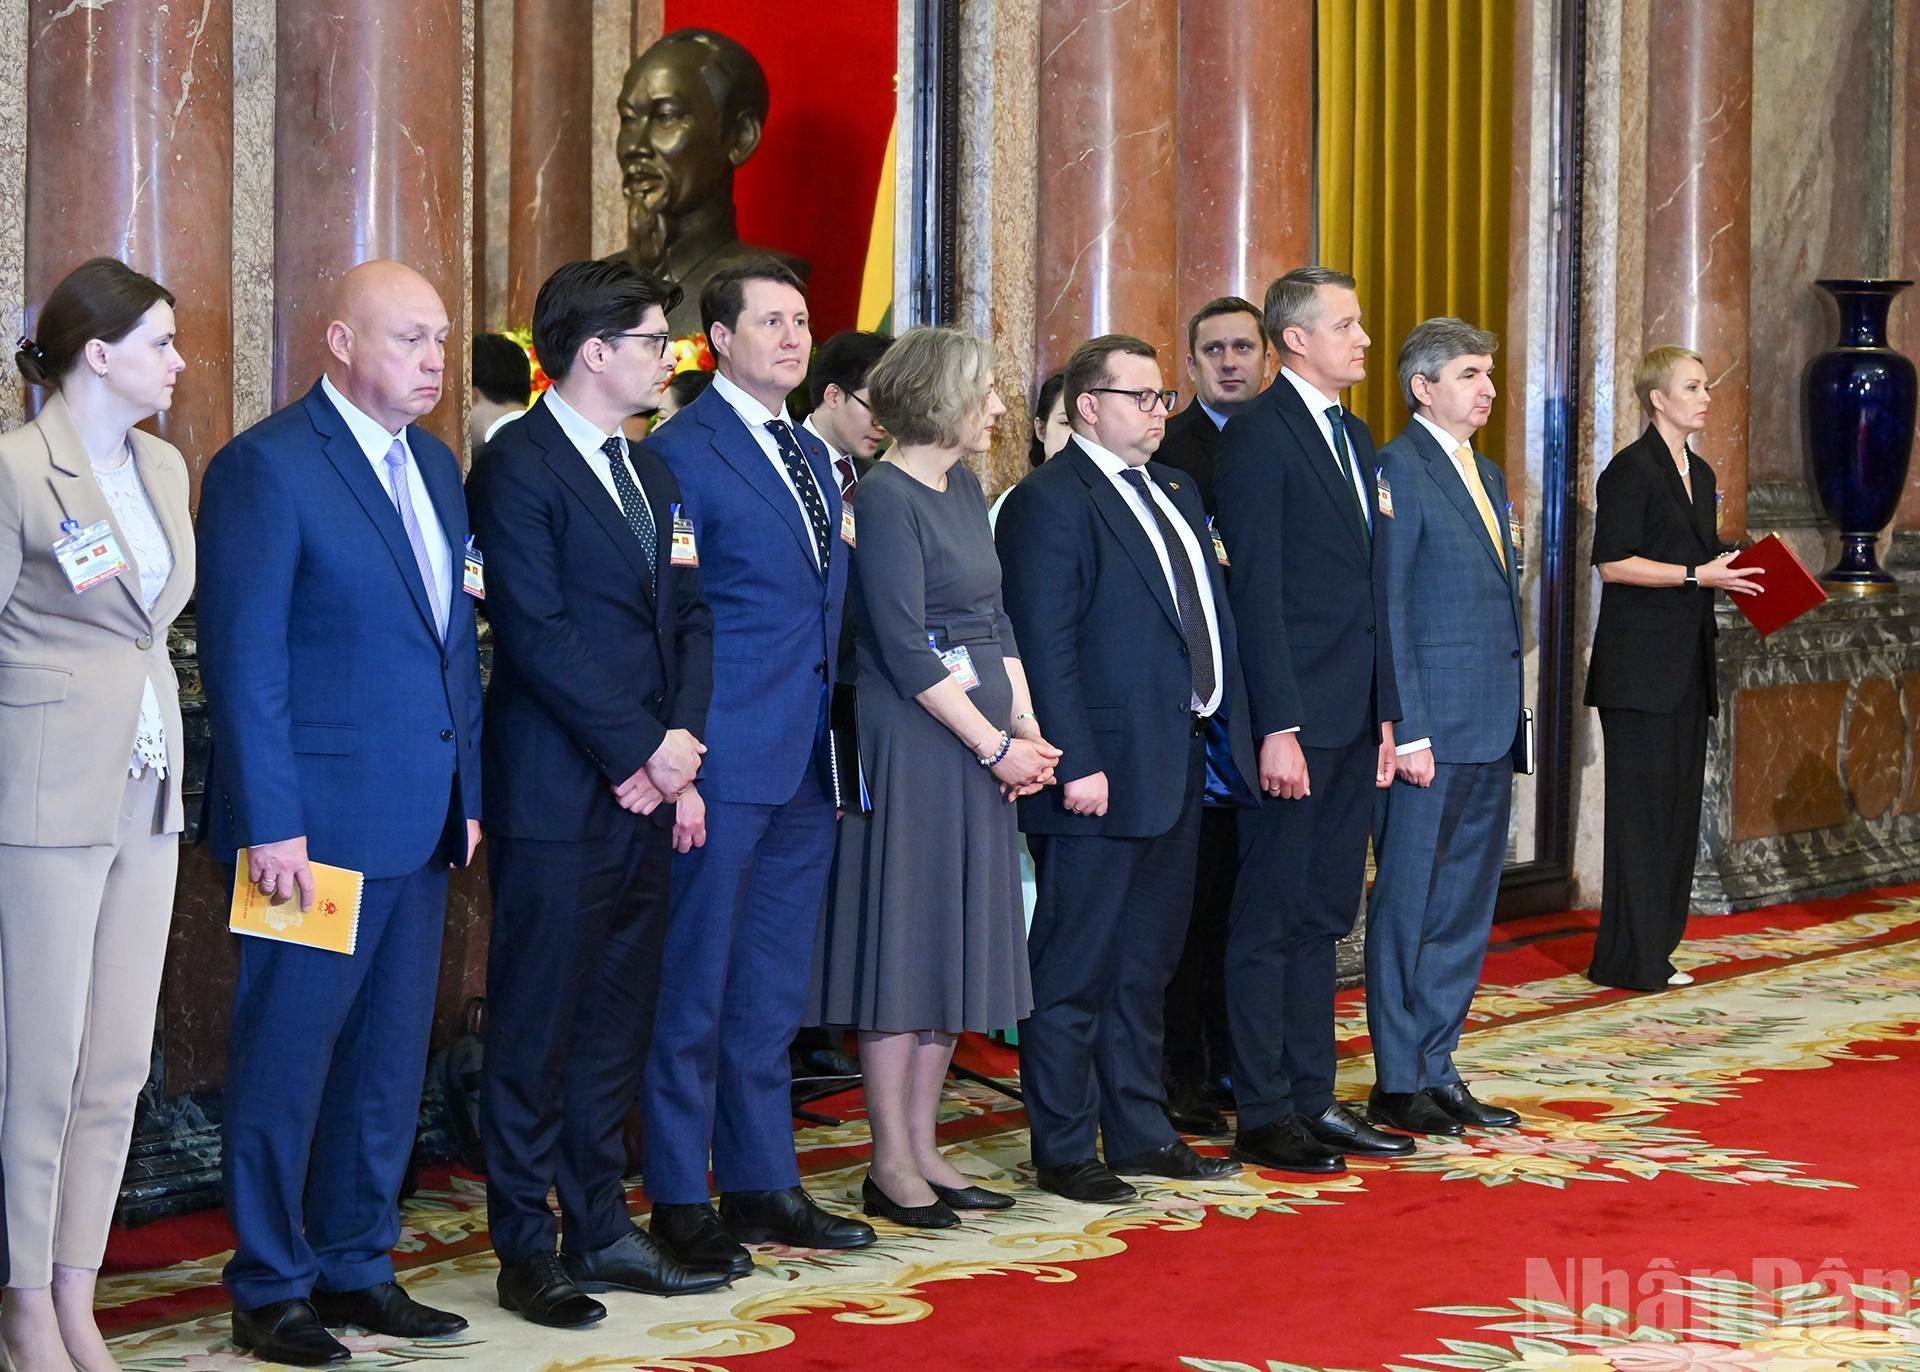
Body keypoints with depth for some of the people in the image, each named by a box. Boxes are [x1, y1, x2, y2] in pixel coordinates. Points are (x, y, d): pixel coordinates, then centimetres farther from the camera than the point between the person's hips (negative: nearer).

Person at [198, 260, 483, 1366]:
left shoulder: (436, 466, 14)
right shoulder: (267, 466, -10)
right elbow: (244, 660, -13)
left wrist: (466, 794, 13)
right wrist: (269, 823, -17)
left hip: (418, 821, 8)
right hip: (317, 820, -7)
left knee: (390, 1057, 13)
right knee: (286, 1058, 2)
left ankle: (357, 1265, 25)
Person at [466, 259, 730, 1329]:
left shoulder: (651, 474, 17)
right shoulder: (519, 468, -9)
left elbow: (691, 617, 14)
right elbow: (536, 632, -16)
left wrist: (683, 736, -2)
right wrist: (637, 752, -14)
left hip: (645, 789, 8)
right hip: (560, 795, -8)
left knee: (617, 1023, 12)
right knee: (537, 1027, 0)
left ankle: (603, 1230, 20)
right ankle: (527, 1250, 7)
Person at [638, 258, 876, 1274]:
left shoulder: (810, 455, 16)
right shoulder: (683, 453, -9)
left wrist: (836, 747, 13)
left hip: (804, 768, 8)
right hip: (724, 765, -8)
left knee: (773, 991, 14)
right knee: (694, 990, 0)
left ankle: (761, 1185, 23)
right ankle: (678, 1205, 8)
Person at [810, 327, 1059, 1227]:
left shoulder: (964, 491, 13)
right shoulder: (884, 499, -13)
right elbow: (904, 648, -17)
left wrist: (1027, 730, 2)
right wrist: (995, 745, -15)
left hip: (979, 747, 9)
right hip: (911, 743, -9)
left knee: (955, 943, 11)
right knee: (904, 940, -2)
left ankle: (923, 1149, 18)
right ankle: (890, 1163, 6)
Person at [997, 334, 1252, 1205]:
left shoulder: (1176, 492, 17)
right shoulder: (1049, 502, -11)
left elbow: (1210, 619, 19)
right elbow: (1045, 645, -16)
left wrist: (1233, 727, 10)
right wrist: (1075, 763, -21)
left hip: (1178, 769, 9)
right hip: (1104, 774, -9)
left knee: (1146, 966, 17)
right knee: (1074, 969, 0)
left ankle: (1140, 1133, 26)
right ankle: (1064, 1151, 7)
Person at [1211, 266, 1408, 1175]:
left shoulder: (1354, 437, 17)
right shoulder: (1259, 436, -10)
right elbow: (1256, 591, -15)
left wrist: (1385, 711, 14)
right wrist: (1279, 728, -19)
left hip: (1353, 718, 8)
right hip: (1297, 717, -8)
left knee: (1324, 918, 12)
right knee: (1270, 921, -1)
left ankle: (1312, 1099, 19)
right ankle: (1263, 1117, 5)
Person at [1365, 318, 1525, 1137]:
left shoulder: (1485, 476, 17)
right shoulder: (1398, 470, -10)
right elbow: (1386, 613, -14)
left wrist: (1509, 717, 14)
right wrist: (1407, 730, -17)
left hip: (1488, 730, 8)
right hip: (1431, 728, -8)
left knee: (1465, 910, 12)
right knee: (1408, 906, 0)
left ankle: (1438, 1069, 20)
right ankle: (1396, 1085, 7)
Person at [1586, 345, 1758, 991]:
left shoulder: (1700, 474, 18)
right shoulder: (1631, 469, -9)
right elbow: (1613, 563, -16)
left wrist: (1734, 571, 8)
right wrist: (1698, 575, -17)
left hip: (1686, 669, 9)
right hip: (1639, 665, -9)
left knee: (1680, 807, 8)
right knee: (1641, 809, -7)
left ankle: (1655, 951, 14)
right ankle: (1631, 959, -3)